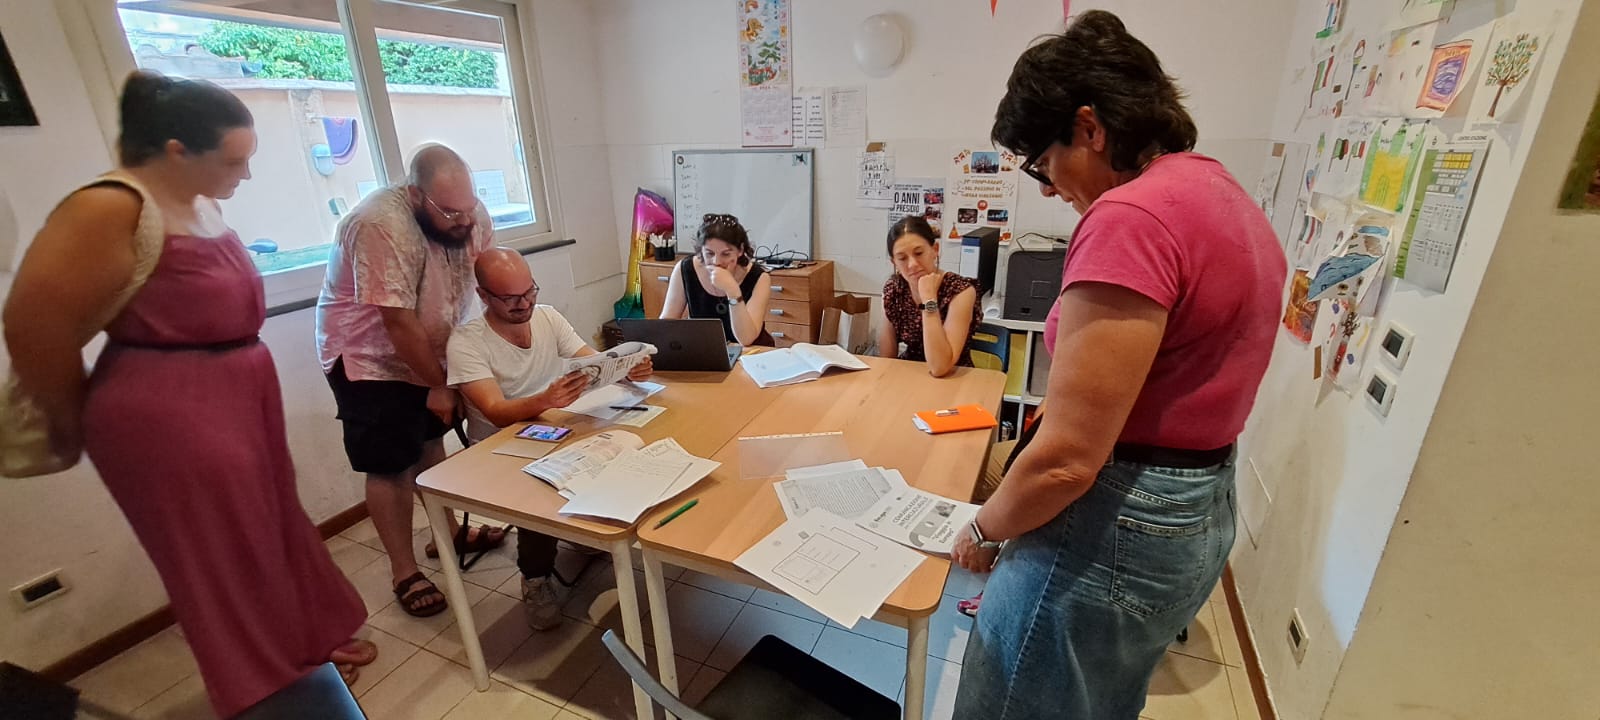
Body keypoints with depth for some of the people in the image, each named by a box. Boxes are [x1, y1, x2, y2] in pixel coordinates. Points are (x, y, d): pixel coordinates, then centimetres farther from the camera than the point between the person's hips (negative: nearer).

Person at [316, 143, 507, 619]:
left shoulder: (470, 214, -12)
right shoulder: (381, 227, -31)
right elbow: (399, 322, -29)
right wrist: (437, 385, -19)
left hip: (427, 351, 7)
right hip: (369, 357, -6)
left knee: (430, 442, 19)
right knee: (391, 467, 0)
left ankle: (446, 533, 36)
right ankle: (405, 574, 14)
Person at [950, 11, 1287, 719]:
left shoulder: (1130, 216, -24)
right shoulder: (1227, 194, 8)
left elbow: (1066, 458, -27)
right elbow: (1185, 384, 13)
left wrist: (983, 531, -9)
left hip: (1117, 527, -9)